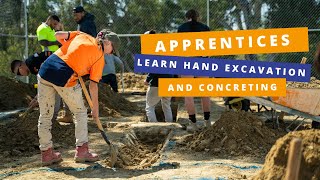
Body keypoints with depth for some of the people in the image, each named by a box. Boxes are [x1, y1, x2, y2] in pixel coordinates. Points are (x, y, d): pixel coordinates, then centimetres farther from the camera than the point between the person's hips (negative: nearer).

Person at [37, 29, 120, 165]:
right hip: (65, 78, -5)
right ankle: (81, 150, 15)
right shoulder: (99, 57, 3)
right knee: (80, 113, 17)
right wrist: (95, 108, 11)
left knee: (45, 115, 15)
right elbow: (93, 85, 2)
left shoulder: (82, 35, 15)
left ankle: (46, 153, 22)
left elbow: (58, 35, 12)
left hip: (45, 69, 5)